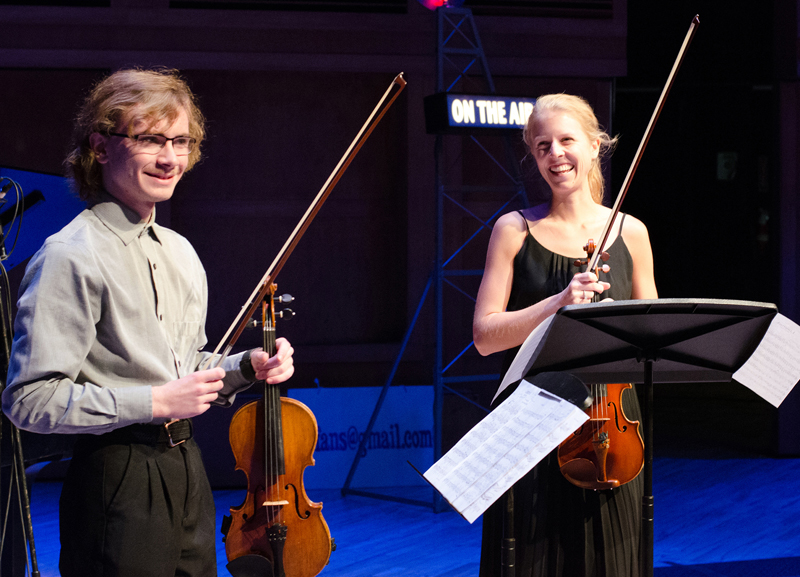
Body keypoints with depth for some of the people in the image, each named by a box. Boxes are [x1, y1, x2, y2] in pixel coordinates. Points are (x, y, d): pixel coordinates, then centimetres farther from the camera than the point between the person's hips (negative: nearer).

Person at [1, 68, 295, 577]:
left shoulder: (181, 253, 14)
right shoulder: (72, 256, -13)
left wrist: (246, 368, 5)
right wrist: (155, 402, -20)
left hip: (188, 472, 8)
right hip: (117, 482, -8)